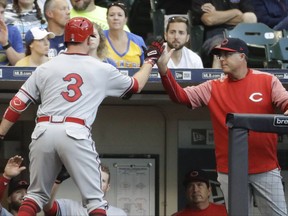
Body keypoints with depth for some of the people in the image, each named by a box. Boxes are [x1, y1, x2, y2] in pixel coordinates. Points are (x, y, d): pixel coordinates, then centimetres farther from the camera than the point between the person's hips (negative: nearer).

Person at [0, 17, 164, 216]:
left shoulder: (45, 68, 14)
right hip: (75, 133, -3)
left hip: (43, 132, 3)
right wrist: (150, 60, 42)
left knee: (36, 194, 16)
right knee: (95, 199, 2)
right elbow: (136, 85, 27)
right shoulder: (102, 70, 11)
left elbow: (18, 104, 9)